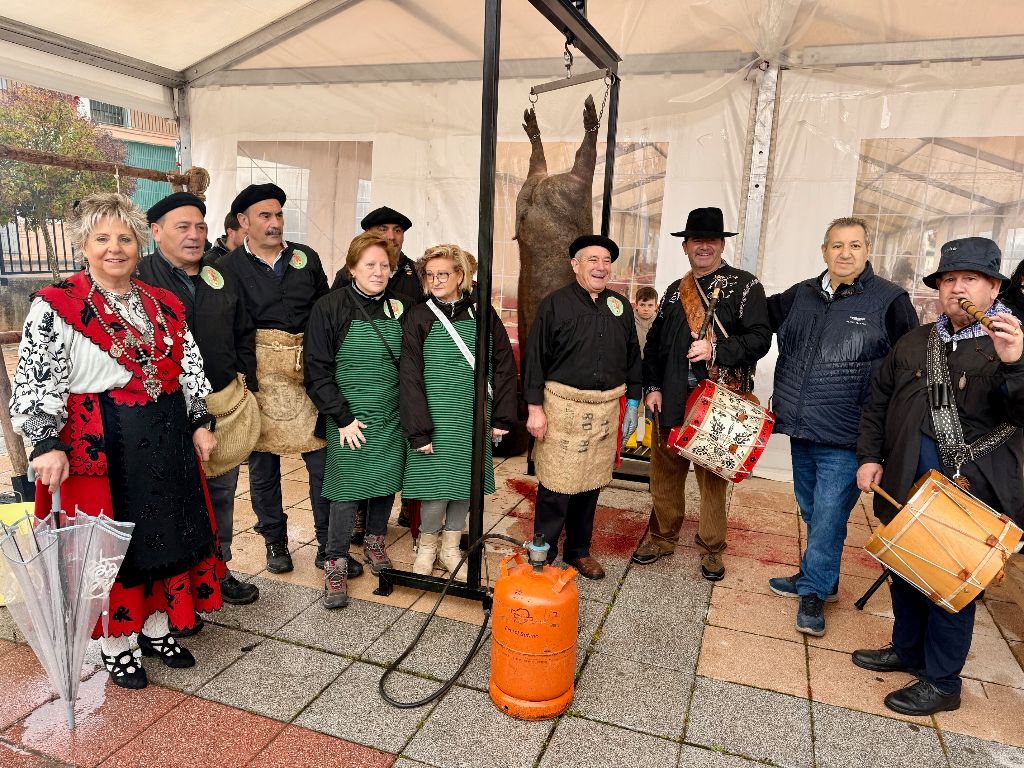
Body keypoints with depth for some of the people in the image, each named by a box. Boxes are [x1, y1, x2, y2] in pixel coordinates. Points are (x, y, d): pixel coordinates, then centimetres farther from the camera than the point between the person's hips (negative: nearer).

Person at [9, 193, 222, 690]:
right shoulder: (55, 307, -6)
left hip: (167, 442, 5)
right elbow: (35, 383, -10)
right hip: (99, 446, -5)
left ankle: (155, 629, 34)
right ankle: (116, 646, 26)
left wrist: (200, 422, 6)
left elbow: (189, 368, 12)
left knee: (166, 534, 14)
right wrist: (47, 445, -19)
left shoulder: (164, 305, 8)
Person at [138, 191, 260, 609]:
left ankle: (217, 570, 36)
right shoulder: (138, 278, -9)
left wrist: (244, 381, 10)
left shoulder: (222, 277, 8)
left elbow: (244, 334, 17)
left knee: (221, 493, 17)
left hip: (223, 406, 5)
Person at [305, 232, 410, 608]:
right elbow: (317, 371, -8)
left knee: (387, 481, 13)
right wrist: (342, 418, -11)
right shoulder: (330, 307, -7)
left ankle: (374, 542, 37)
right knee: (346, 491, 0)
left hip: (393, 418, 4)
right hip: (351, 419, -4)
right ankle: (334, 565, 17)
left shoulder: (400, 307, 3)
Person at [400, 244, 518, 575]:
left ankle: (451, 547, 31)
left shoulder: (482, 313, 4)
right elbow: (410, 377, -7)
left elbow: (504, 366, 5)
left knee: (465, 485, 10)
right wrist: (419, 431, -12)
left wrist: (502, 417, 1)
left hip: (474, 420, 3)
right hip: (436, 420, -3)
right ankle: (427, 546, 24)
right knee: (436, 489, -3)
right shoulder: (419, 317, -4)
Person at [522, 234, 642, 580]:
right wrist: (535, 407, -9)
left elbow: (633, 357, 17)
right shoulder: (555, 304, -3)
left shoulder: (621, 306, 11)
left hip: (607, 408, 5)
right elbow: (535, 357, -5)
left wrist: (632, 402, 14)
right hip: (563, 405, -4)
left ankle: (579, 551, 30)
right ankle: (543, 555, 15)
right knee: (556, 486, -1)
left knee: (591, 485, 13)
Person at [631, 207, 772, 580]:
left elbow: (760, 338, -9)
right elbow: (654, 343, 17)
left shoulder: (744, 285, -1)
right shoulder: (675, 291, 14)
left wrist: (716, 350, -22)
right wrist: (652, 387, 8)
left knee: (713, 477, 6)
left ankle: (711, 548, 25)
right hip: (671, 402, 4)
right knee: (665, 472, 12)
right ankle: (662, 537, 31)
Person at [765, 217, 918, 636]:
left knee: (828, 515, 0)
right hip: (801, 430, 5)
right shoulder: (800, 295, 6)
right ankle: (819, 576, 39)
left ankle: (814, 590, 18)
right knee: (811, 511, 19)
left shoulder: (889, 300, -7)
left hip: (845, 440, -5)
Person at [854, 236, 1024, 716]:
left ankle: (941, 682, 22)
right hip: (906, 482, 5)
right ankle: (907, 649, 39)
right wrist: (869, 457, 5)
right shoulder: (914, 343, 10)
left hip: (972, 489, -5)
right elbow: (877, 403, 14)